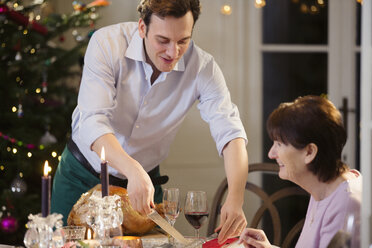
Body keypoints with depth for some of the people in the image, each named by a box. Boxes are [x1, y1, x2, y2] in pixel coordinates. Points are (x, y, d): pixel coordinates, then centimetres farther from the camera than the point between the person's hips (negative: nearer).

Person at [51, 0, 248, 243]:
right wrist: (132, 169, -52)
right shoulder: (107, 43, -25)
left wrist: (235, 198, -45)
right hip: (82, 175, -1)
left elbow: (230, 132, -27)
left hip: (144, 179, 1)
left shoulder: (202, 67, -19)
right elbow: (94, 123, -34)